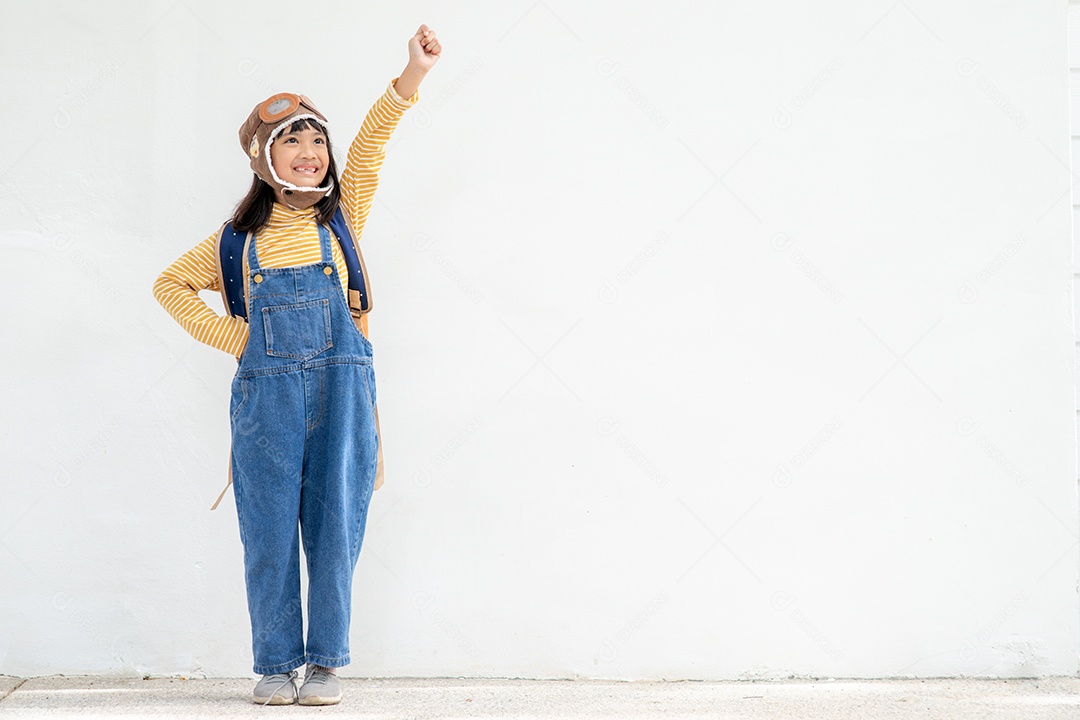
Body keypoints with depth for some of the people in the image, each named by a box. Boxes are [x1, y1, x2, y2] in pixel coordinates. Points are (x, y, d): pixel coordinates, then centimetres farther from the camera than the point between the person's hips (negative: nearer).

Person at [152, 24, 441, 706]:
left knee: (334, 528, 2)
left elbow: (372, 140, -6)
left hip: (341, 391, -1)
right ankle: (276, 663, 14)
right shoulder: (242, 236, 10)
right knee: (270, 533, 3)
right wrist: (227, 334, 7)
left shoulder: (340, 215, 8)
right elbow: (172, 284, 21)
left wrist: (412, 74, -19)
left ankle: (326, 660, 13)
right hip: (267, 392, 1)